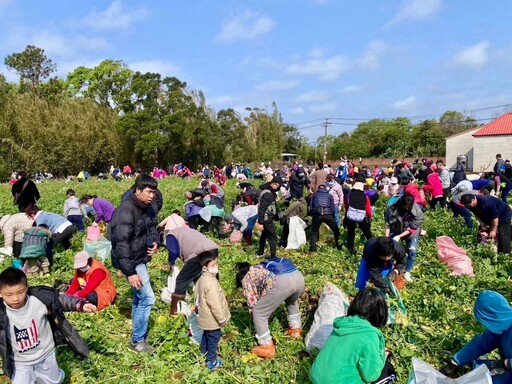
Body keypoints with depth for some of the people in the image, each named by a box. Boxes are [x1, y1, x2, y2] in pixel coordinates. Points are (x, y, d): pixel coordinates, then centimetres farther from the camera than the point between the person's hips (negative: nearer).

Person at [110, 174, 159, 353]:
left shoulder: (147, 208, 3)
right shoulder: (125, 211, -25)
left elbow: (152, 228, 18)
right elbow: (122, 243, -27)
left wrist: (154, 242, -5)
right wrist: (130, 272, -27)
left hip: (141, 259, 9)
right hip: (131, 262, -9)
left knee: (139, 298, 18)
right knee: (147, 298, -7)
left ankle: (138, 337, 34)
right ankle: (137, 340, 9)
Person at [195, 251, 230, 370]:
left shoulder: (202, 278, -2)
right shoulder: (210, 283, -32)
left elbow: (198, 295, 12)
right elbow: (214, 303, -29)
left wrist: (198, 306, 26)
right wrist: (222, 318, -19)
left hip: (205, 316, 9)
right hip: (212, 318, -9)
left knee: (206, 334, 30)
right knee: (214, 338, 8)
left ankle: (204, 350, 51)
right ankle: (212, 361, 21)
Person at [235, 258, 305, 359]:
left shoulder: (246, 279, 19)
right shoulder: (260, 268, 39)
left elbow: (253, 304, 17)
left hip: (282, 282, -8)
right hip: (298, 276, 8)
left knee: (259, 313, 12)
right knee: (292, 301, 42)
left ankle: (266, 348, 19)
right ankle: (295, 329, 51)